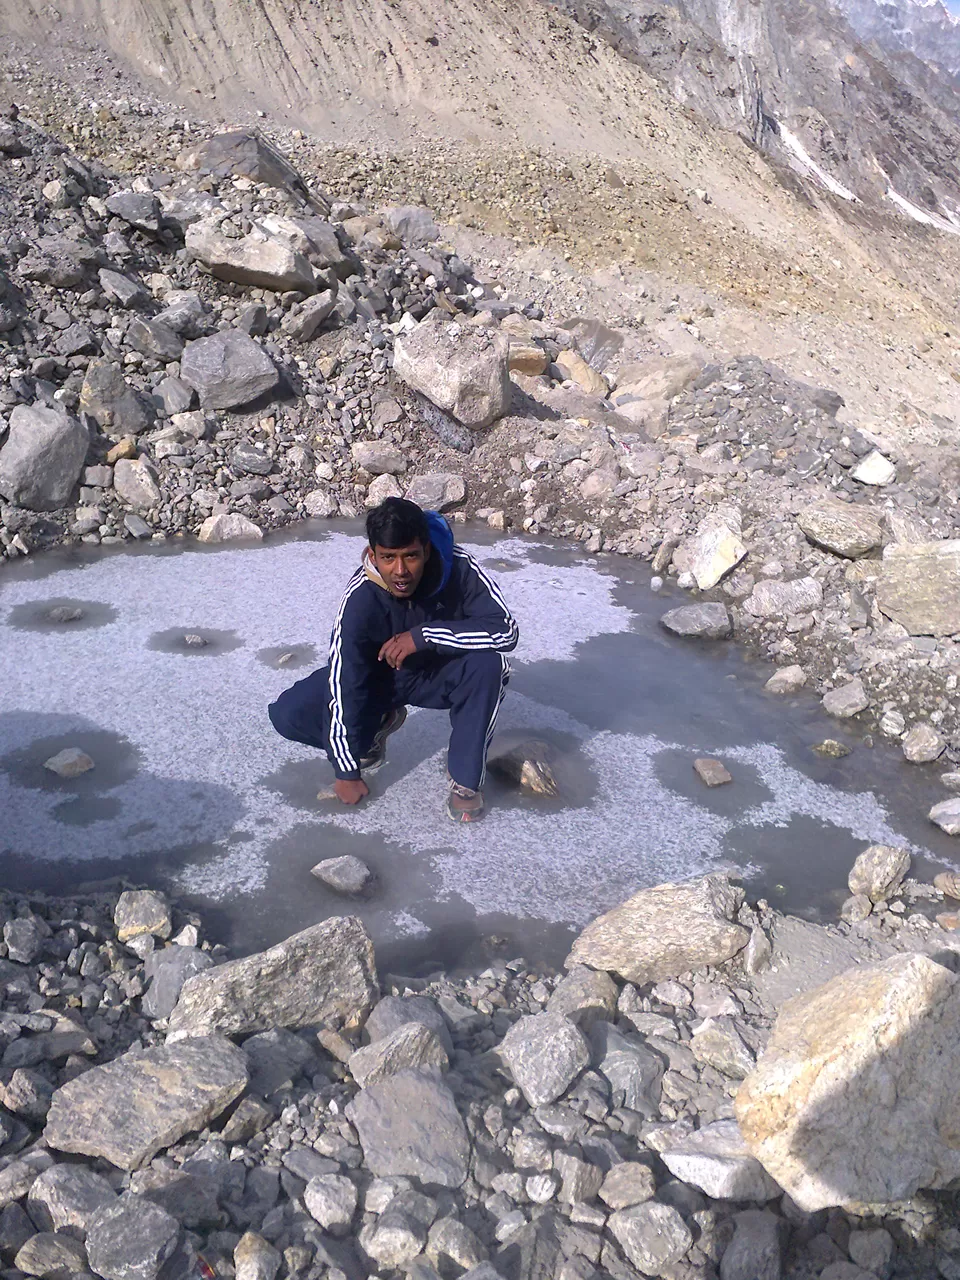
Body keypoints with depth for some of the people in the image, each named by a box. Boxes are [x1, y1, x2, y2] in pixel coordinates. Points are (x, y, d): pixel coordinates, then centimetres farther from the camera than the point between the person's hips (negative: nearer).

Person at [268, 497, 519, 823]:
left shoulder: (458, 567, -28)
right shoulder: (360, 599, -30)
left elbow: (505, 630, -31)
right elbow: (343, 689, -25)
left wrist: (423, 635, -37)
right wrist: (348, 774, -19)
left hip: (441, 673, 0)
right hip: (377, 676, 0)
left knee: (487, 664, -34)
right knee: (288, 714, -18)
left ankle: (466, 777, -14)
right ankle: (378, 722, 11)